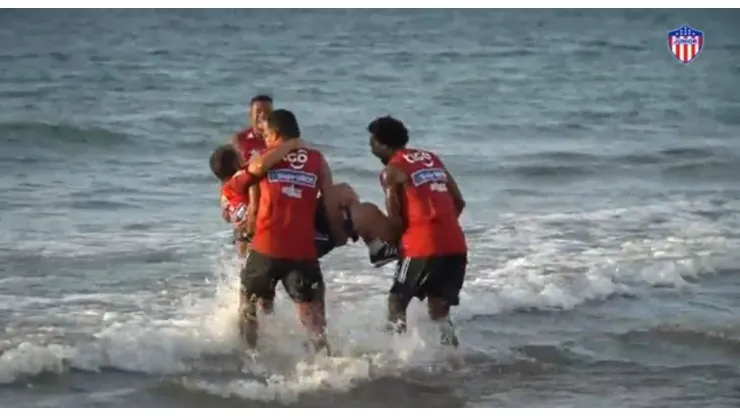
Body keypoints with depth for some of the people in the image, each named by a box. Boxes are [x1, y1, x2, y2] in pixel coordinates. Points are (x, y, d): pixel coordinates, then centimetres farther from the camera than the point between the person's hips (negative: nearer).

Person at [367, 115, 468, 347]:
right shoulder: (432, 159, 19)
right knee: (439, 308, 15)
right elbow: (459, 202, 17)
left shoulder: (392, 170, -1)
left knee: (397, 303, 7)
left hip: (423, 246, -6)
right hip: (455, 245, 6)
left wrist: (393, 242, 13)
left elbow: (395, 219, -6)